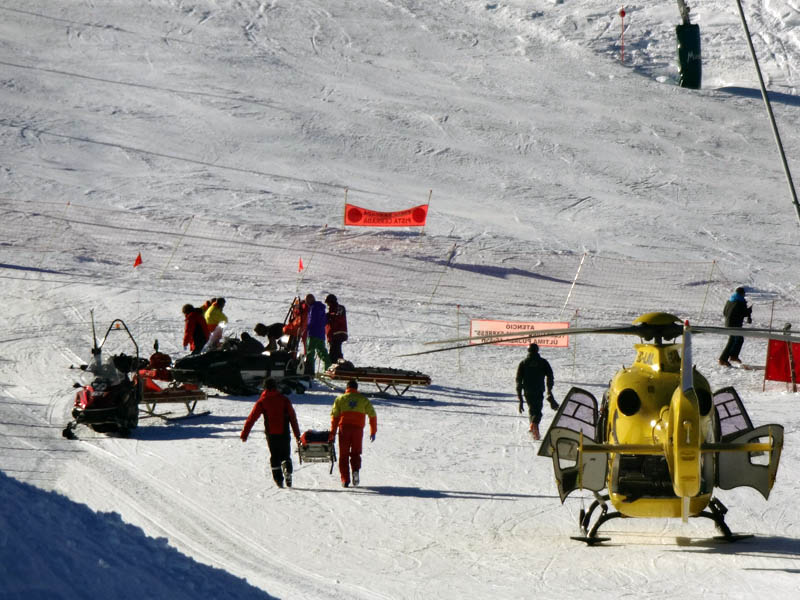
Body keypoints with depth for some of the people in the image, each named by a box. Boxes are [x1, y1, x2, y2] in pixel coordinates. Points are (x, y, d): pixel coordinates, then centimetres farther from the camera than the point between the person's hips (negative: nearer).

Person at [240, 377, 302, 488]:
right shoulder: (284, 400, 2)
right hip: (284, 433, 1)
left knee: (274, 457, 10)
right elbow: (293, 417, 2)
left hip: (271, 434, -1)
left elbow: (252, 418, -3)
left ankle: (278, 479, 1)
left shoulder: (262, 401, 0)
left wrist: (244, 434, 0)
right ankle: (288, 470, -17)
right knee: (285, 455, 12)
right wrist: (297, 434, 6)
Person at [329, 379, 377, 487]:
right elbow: (372, 415, 8)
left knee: (344, 454, 6)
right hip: (358, 429, 0)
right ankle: (355, 469, -17)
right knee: (356, 452, 13)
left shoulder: (340, 399, 10)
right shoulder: (363, 399, 11)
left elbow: (334, 416, 5)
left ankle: (345, 479, -3)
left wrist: (332, 433, 7)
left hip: (344, 428, 0)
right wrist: (373, 431, 14)